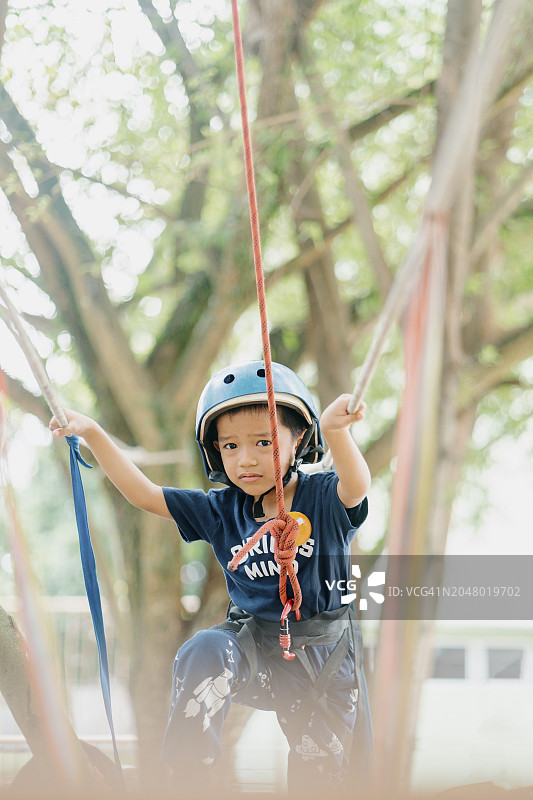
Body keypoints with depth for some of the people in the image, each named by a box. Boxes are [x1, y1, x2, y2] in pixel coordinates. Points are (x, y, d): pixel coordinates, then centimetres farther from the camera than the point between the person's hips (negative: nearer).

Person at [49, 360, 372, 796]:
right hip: (256, 645, 2)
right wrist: (93, 434, -11)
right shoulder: (222, 511, 1)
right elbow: (144, 493, 1)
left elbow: (356, 487, -35)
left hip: (324, 658, -2)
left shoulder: (322, 498, -11)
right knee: (203, 653, -30)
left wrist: (336, 431, -58)